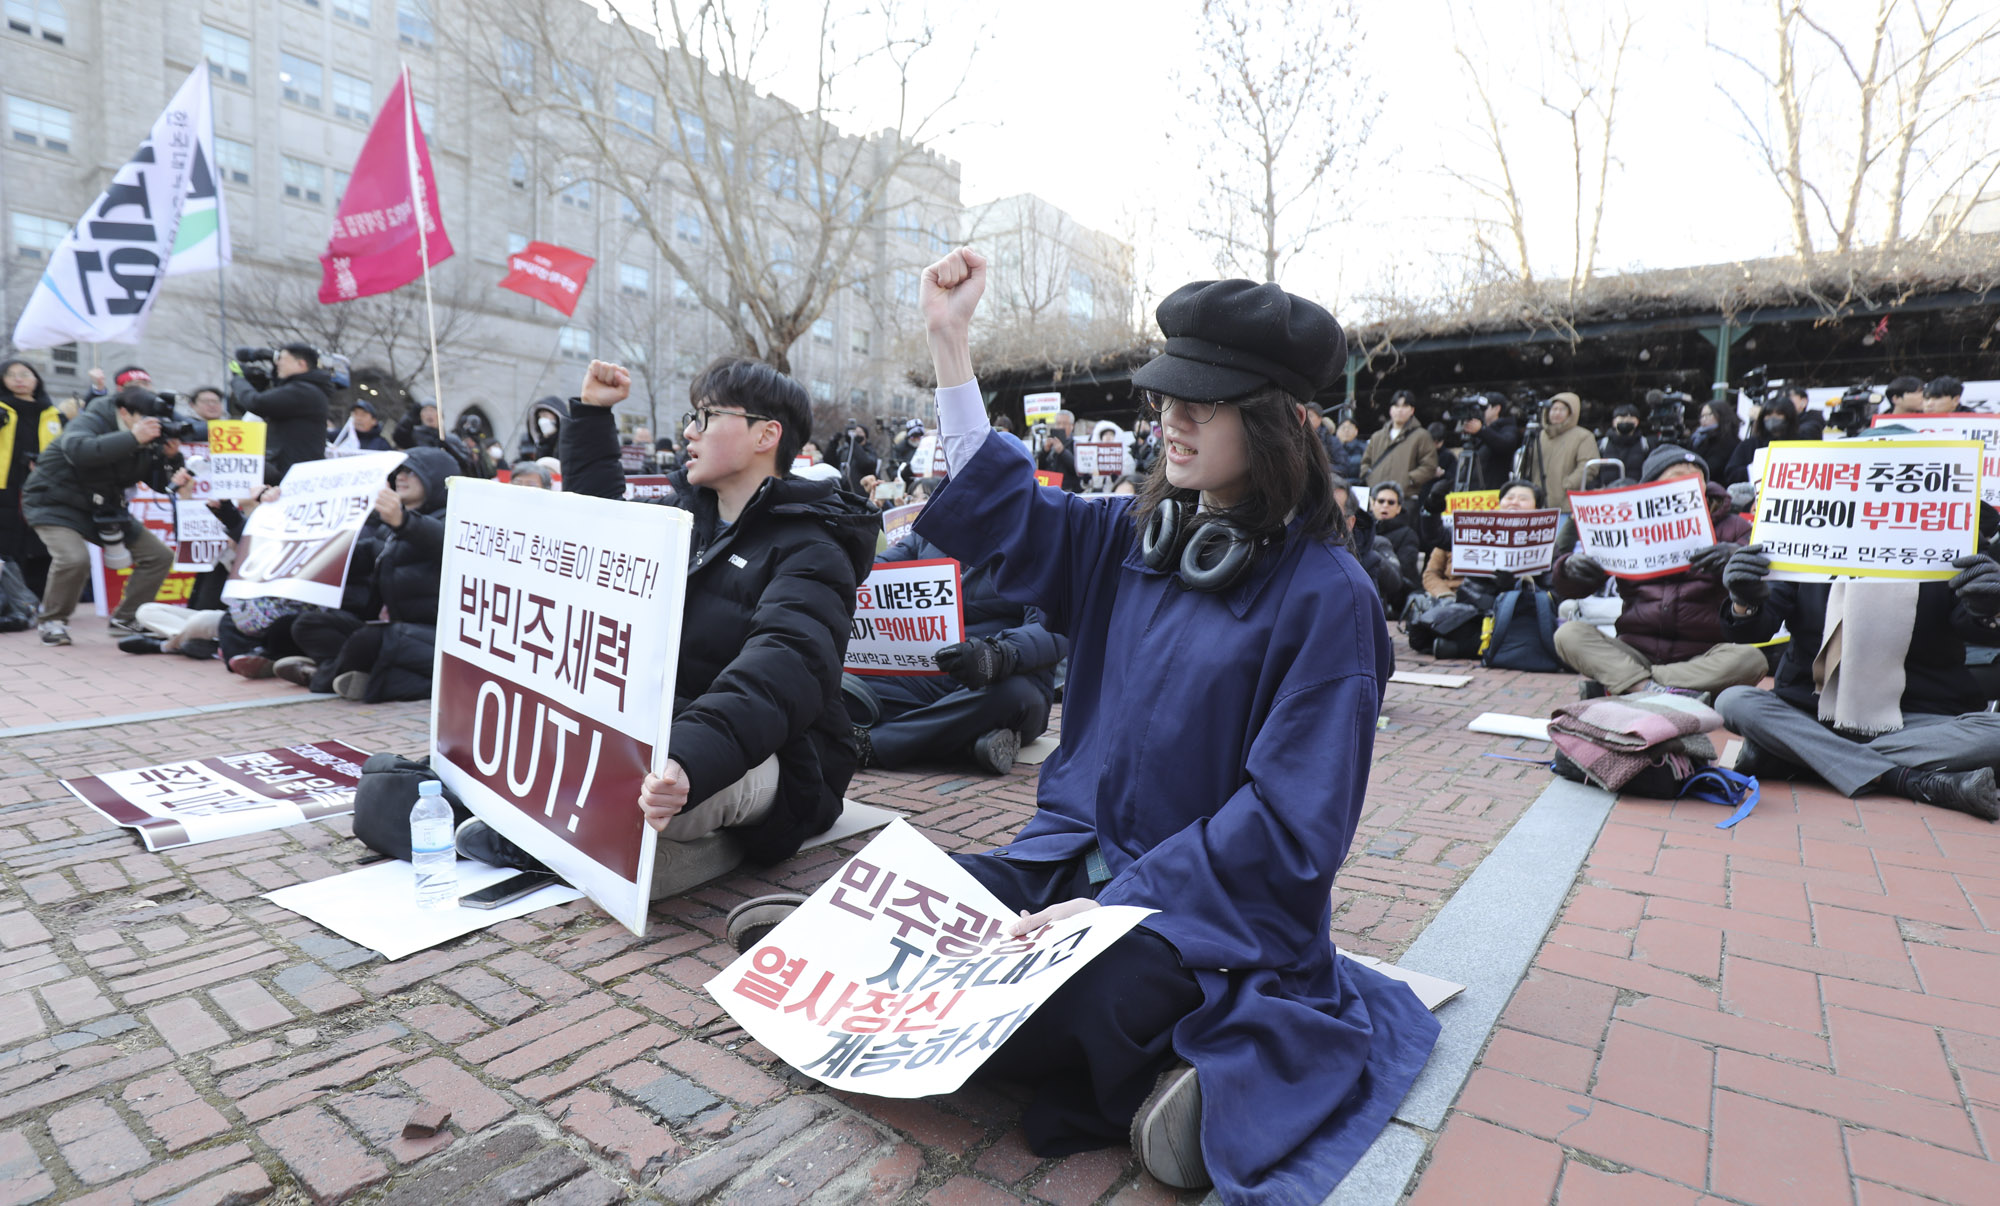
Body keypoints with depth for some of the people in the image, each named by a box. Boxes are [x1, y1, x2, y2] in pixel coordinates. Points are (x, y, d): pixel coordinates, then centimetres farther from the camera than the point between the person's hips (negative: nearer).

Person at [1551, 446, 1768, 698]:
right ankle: (1651, 689, -37)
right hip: (1635, 653, 0)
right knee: (1569, 635, -22)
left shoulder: (1729, 527, 13)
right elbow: (1570, 590, 9)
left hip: (1702, 657, 0)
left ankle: (1613, 682, -33)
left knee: (1751, 659, -31)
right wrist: (1570, 569, -16)